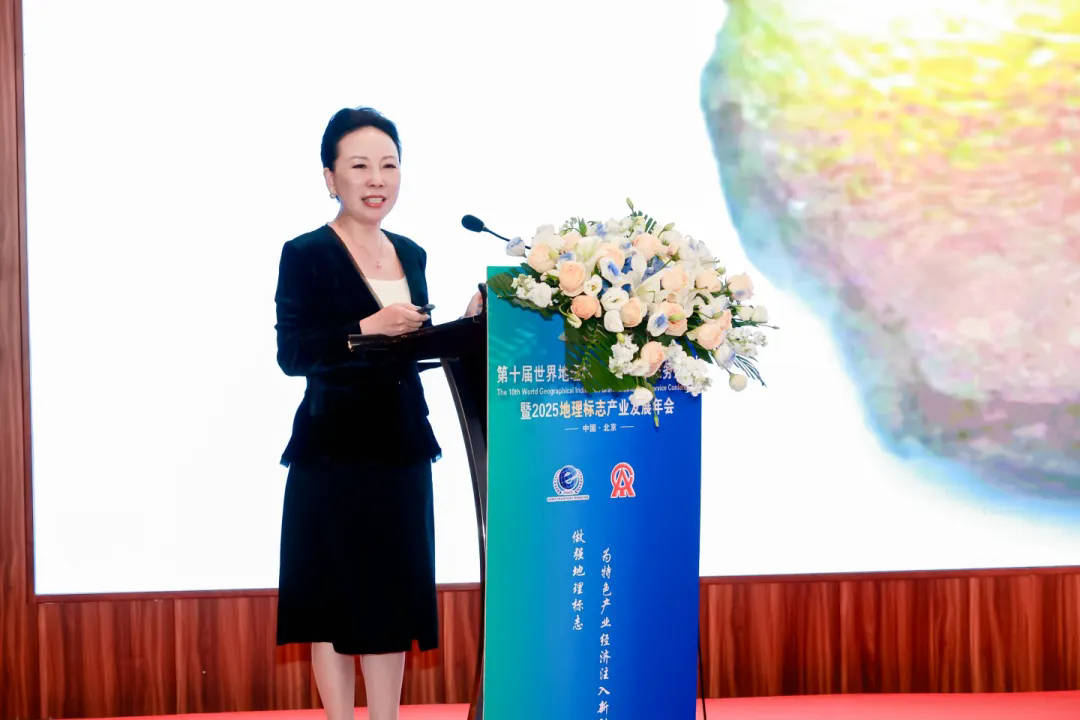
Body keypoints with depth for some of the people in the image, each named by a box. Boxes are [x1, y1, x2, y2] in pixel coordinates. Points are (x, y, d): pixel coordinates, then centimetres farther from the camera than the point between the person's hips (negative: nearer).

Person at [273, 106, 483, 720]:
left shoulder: (411, 255, 12)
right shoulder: (306, 255, -7)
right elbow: (292, 354, -16)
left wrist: (467, 324, 2)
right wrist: (365, 328, -26)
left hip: (401, 448, 6)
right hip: (335, 451, -6)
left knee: (395, 595, 9)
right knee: (336, 598, 0)